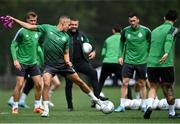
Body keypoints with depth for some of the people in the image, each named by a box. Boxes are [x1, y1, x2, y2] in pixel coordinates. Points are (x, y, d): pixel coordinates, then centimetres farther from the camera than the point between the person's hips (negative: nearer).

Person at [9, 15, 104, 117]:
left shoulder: (66, 37, 3)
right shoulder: (47, 28, -4)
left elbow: (66, 53, 9)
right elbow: (30, 26, -1)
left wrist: (67, 61, -12)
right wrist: (15, 20, -4)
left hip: (63, 64, 2)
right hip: (50, 65, -2)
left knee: (79, 81, 5)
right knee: (46, 84, -22)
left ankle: (95, 99, 24)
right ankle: (46, 110, -11)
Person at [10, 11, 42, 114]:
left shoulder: (38, 32, 5)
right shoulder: (22, 31, -10)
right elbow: (13, 45, -8)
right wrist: (15, 59, -17)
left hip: (33, 63, 5)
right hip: (22, 63, -5)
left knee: (39, 84, -1)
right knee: (20, 84, -9)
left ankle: (37, 106, 11)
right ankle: (15, 107, 3)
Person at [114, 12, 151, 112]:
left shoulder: (145, 31, -6)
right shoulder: (125, 31, -1)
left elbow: (151, 43, 8)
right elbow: (122, 42, 15)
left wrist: (149, 55, 4)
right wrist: (121, 56, 10)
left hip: (142, 61, -1)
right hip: (128, 61, 1)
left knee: (142, 84, 6)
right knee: (125, 83, -5)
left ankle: (144, 105, 17)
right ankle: (122, 106, 0)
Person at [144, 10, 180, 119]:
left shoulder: (155, 30, 17)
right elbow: (169, 39, -22)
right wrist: (167, 53, -36)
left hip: (151, 64, 4)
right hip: (166, 64, -4)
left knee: (153, 87, 11)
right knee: (168, 88, 8)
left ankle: (149, 106, -15)